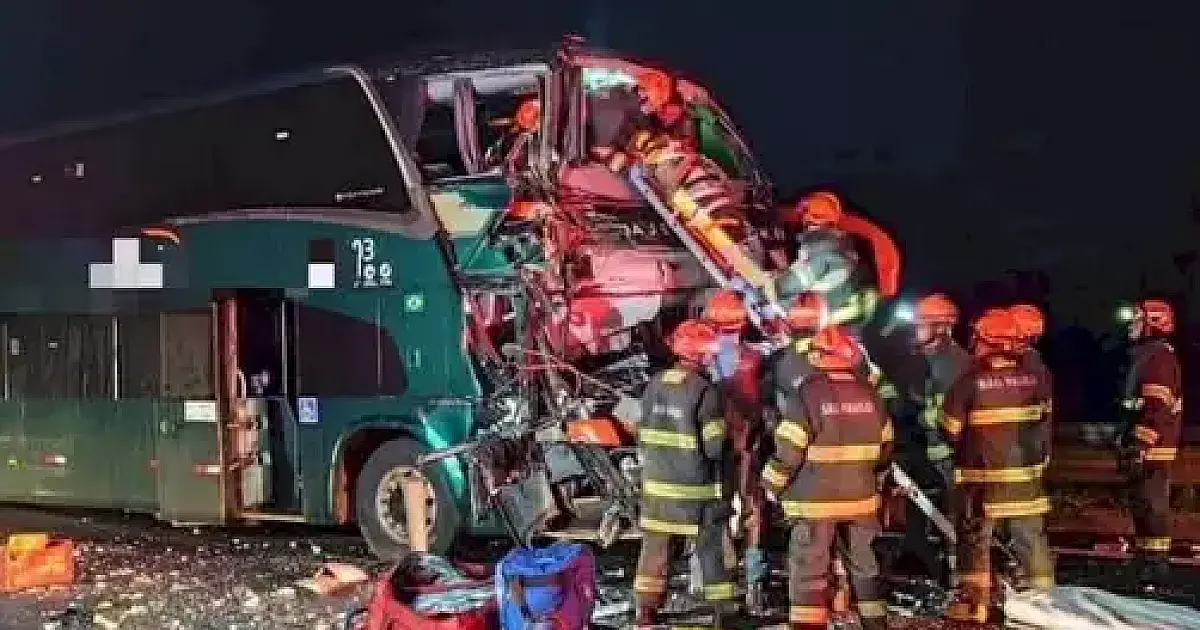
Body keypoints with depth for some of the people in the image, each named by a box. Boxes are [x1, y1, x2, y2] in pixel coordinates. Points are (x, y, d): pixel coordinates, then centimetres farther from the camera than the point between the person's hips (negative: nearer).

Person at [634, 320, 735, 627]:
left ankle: (647, 611, 17)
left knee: (656, 546, 13)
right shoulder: (706, 391, -16)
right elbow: (714, 447, -15)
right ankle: (725, 610, 13)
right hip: (697, 485, -5)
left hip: (657, 481, 5)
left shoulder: (655, 385, 2)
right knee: (713, 548, 6)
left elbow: (644, 436, 8)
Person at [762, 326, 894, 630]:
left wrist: (772, 484, 0)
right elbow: (885, 445, 11)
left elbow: (788, 450, -15)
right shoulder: (869, 394, 3)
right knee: (866, 567, 18)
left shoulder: (805, 394, -15)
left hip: (816, 501, -5)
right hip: (861, 498, 5)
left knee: (809, 573, 3)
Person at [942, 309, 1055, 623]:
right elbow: (1045, 422, 9)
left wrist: (963, 452, 14)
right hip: (1025, 475, 4)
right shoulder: (1035, 377, -1)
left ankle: (973, 602, 9)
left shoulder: (969, 380, -14)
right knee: (1032, 538, 13)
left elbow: (951, 428, -6)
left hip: (982, 478, -3)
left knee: (975, 539, 7)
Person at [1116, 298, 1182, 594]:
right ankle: (1148, 561, 25)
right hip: (1148, 447, 11)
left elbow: (1156, 410, -23)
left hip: (1152, 449, -11)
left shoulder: (1158, 358, -16)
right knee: (1144, 506, 16)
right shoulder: (1146, 356, 18)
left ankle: (1154, 571, -8)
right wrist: (1130, 441, 26)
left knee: (1151, 506, -9)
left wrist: (1140, 447, -24)